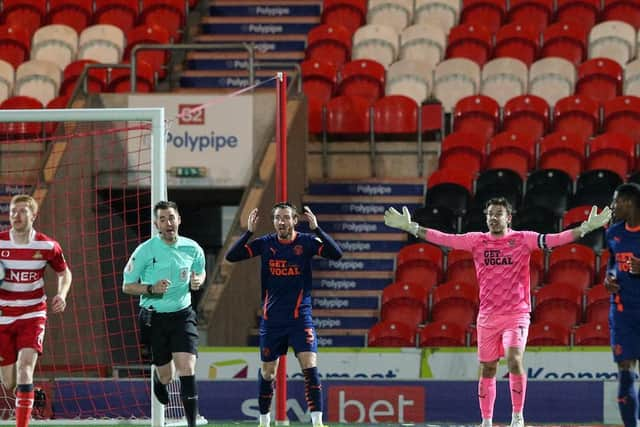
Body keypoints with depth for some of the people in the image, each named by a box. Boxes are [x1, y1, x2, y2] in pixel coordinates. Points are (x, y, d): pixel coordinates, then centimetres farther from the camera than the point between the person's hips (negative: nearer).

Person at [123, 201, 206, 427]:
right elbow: (127, 286, -3)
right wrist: (152, 289, -21)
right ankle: (158, 379, 46)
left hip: (182, 315, 1)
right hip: (154, 318, -1)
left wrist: (197, 281, -5)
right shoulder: (145, 251, -9)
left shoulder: (192, 248, -1)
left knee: (187, 370, -15)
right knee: (166, 376, 7)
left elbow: (200, 271, 19)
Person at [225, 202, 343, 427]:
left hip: (300, 316, -2)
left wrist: (316, 229, -26)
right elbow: (231, 256, -6)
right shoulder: (265, 244, 1)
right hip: (271, 318, 2)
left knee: (310, 367, -16)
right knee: (267, 372, 10)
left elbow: (336, 254, -18)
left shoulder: (306, 242, -4)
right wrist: (248, 232, -17)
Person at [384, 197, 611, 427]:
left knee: (514, 359, -20)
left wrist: (586, 227, -21)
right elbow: (443, 238, 4)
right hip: (487, 315, 3)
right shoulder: (477, 241, 5)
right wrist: (410, 227, 0)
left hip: (516, 313, -3)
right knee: (487, 369, 7)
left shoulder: (522, 240, -2)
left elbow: (554, 239, -11)